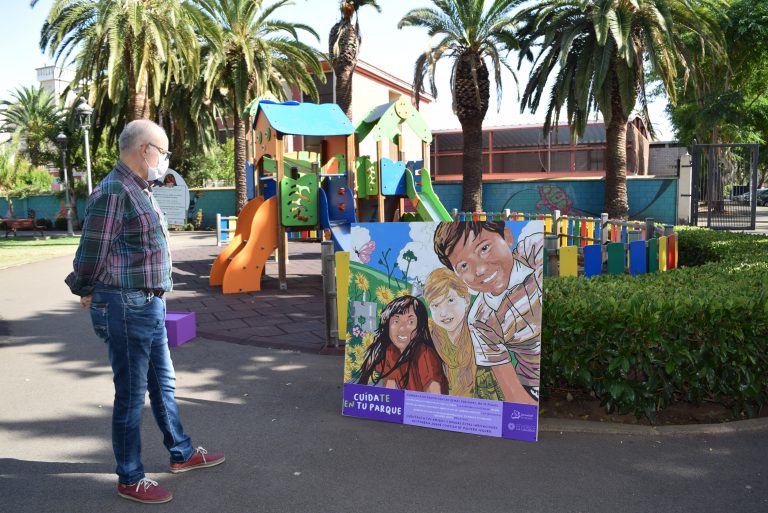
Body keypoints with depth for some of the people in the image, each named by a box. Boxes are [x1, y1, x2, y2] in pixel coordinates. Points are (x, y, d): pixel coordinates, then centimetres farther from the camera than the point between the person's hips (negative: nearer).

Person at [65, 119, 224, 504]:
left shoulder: (139, 191, 14)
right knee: (131, 394, 3)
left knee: (163, 383, 20)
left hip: (149, 305, 10)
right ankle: (130, 479, 19)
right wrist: (88, 293, -2)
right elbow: (92, 255, -16)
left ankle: (182, 454, 36)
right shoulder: (113, 192, -18)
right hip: (126, 309, -10)